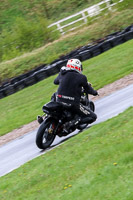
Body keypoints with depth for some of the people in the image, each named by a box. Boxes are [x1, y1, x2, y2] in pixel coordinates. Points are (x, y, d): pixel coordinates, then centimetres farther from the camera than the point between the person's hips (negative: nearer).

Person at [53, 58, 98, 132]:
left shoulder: (62, 74, 7)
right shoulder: (81, 77, -5)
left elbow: (55, 81, 27)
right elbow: (88, 89, 8)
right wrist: (95, 92, 30)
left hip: (59, 101, 5)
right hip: (73, 104, -5)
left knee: (55, 95, 40)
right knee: (93, 117, 6)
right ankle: (72, 123, -18)